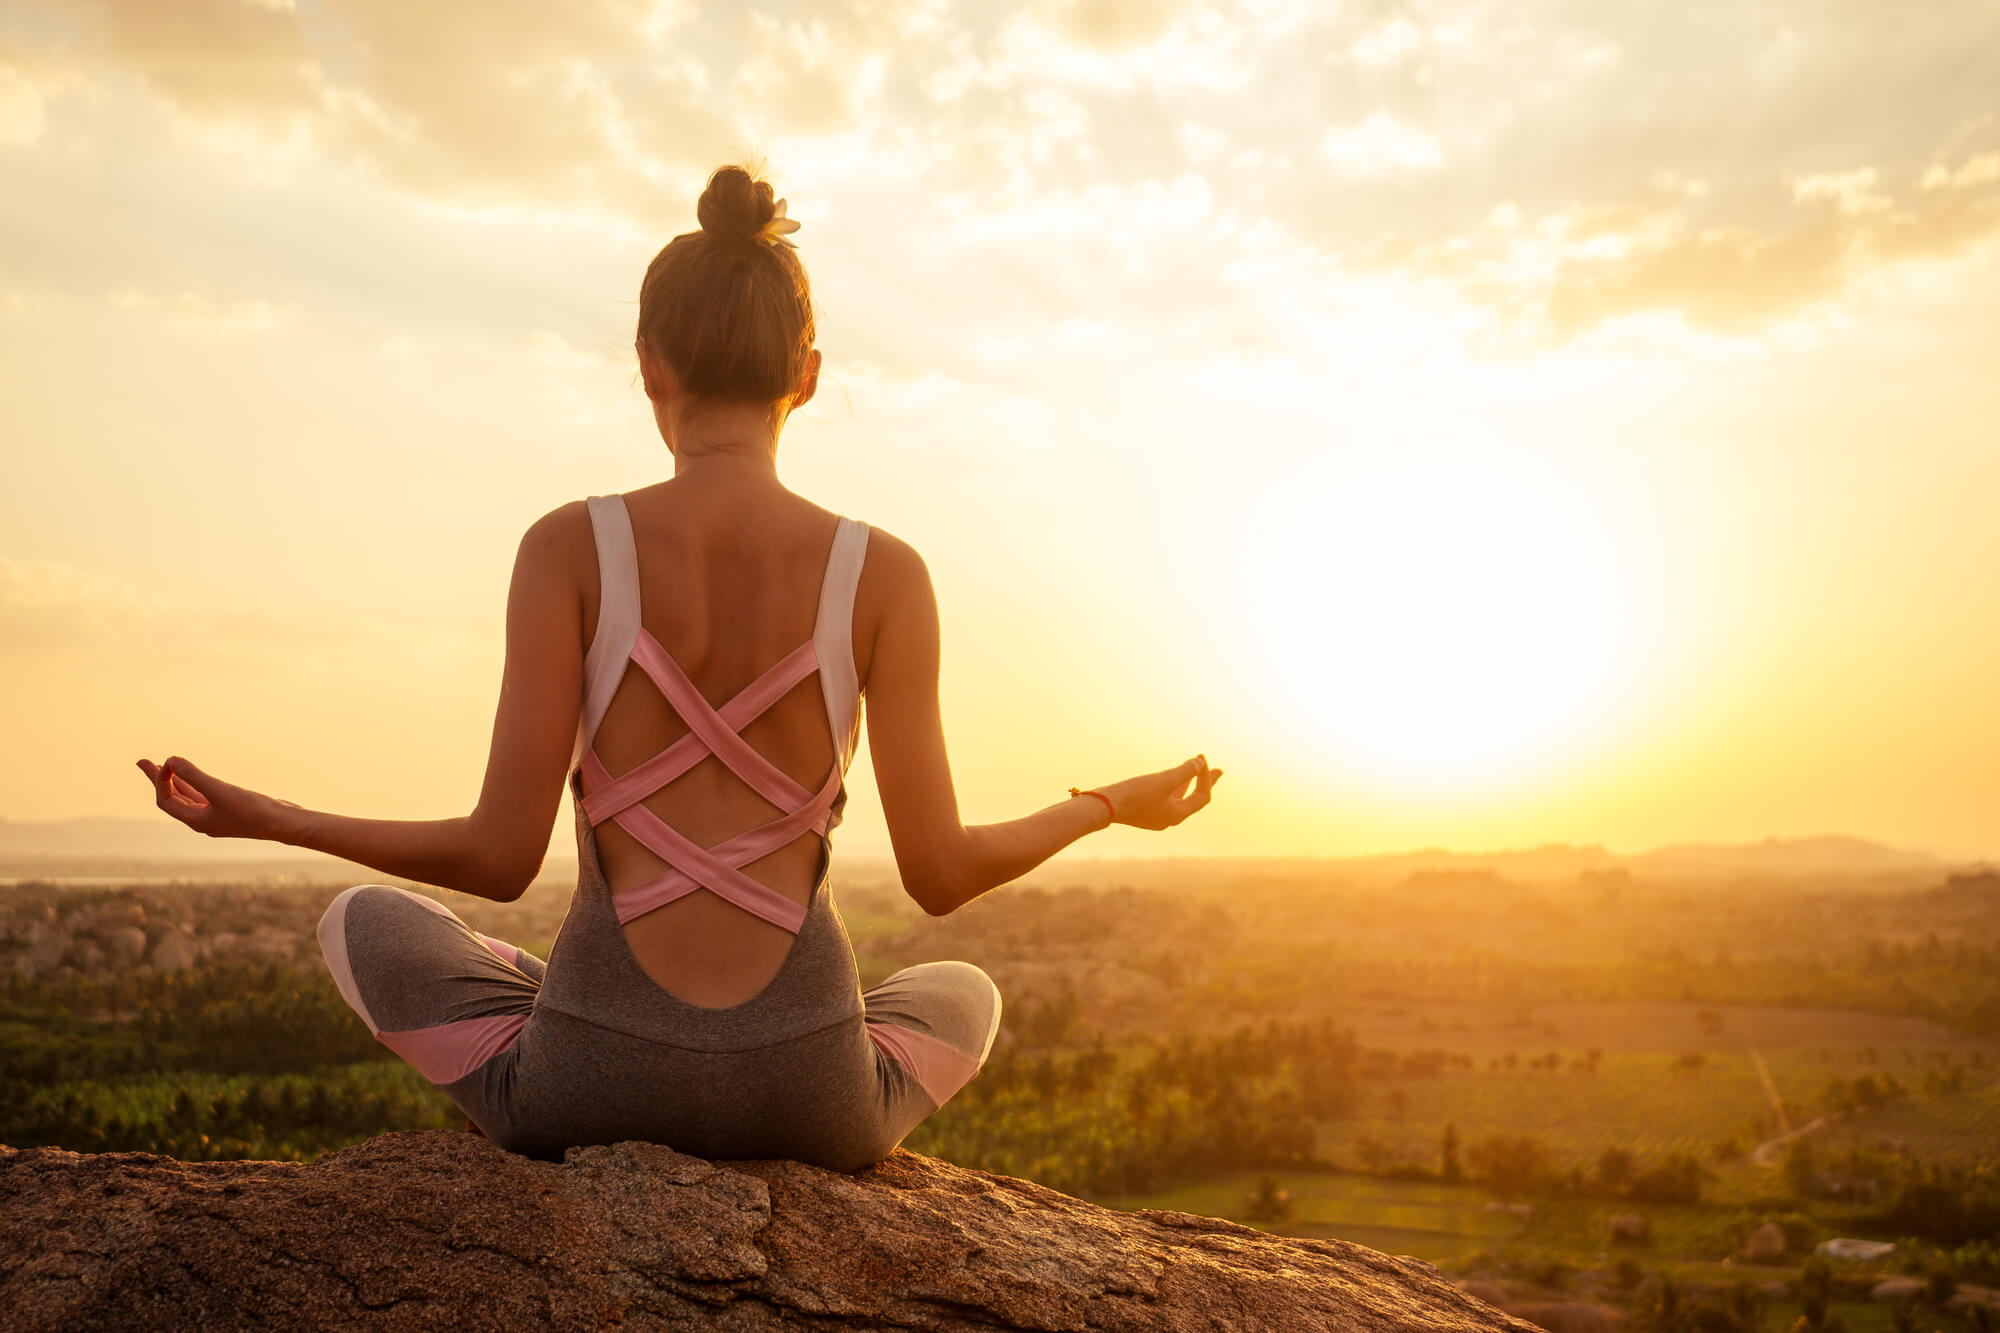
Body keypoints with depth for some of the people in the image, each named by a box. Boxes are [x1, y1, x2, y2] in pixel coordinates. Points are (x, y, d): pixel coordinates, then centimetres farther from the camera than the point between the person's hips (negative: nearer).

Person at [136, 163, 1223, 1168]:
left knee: (360, 924, 30)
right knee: (964, 996, 37)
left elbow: (500, 857, -6)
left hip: (587, 1085, -1)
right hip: (805, 1098, 1)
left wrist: (266, 820, 10)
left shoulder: (568, 548, -6)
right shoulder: (883, 574, -4)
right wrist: (1106, 806, 17)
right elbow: (940, 875, -1)